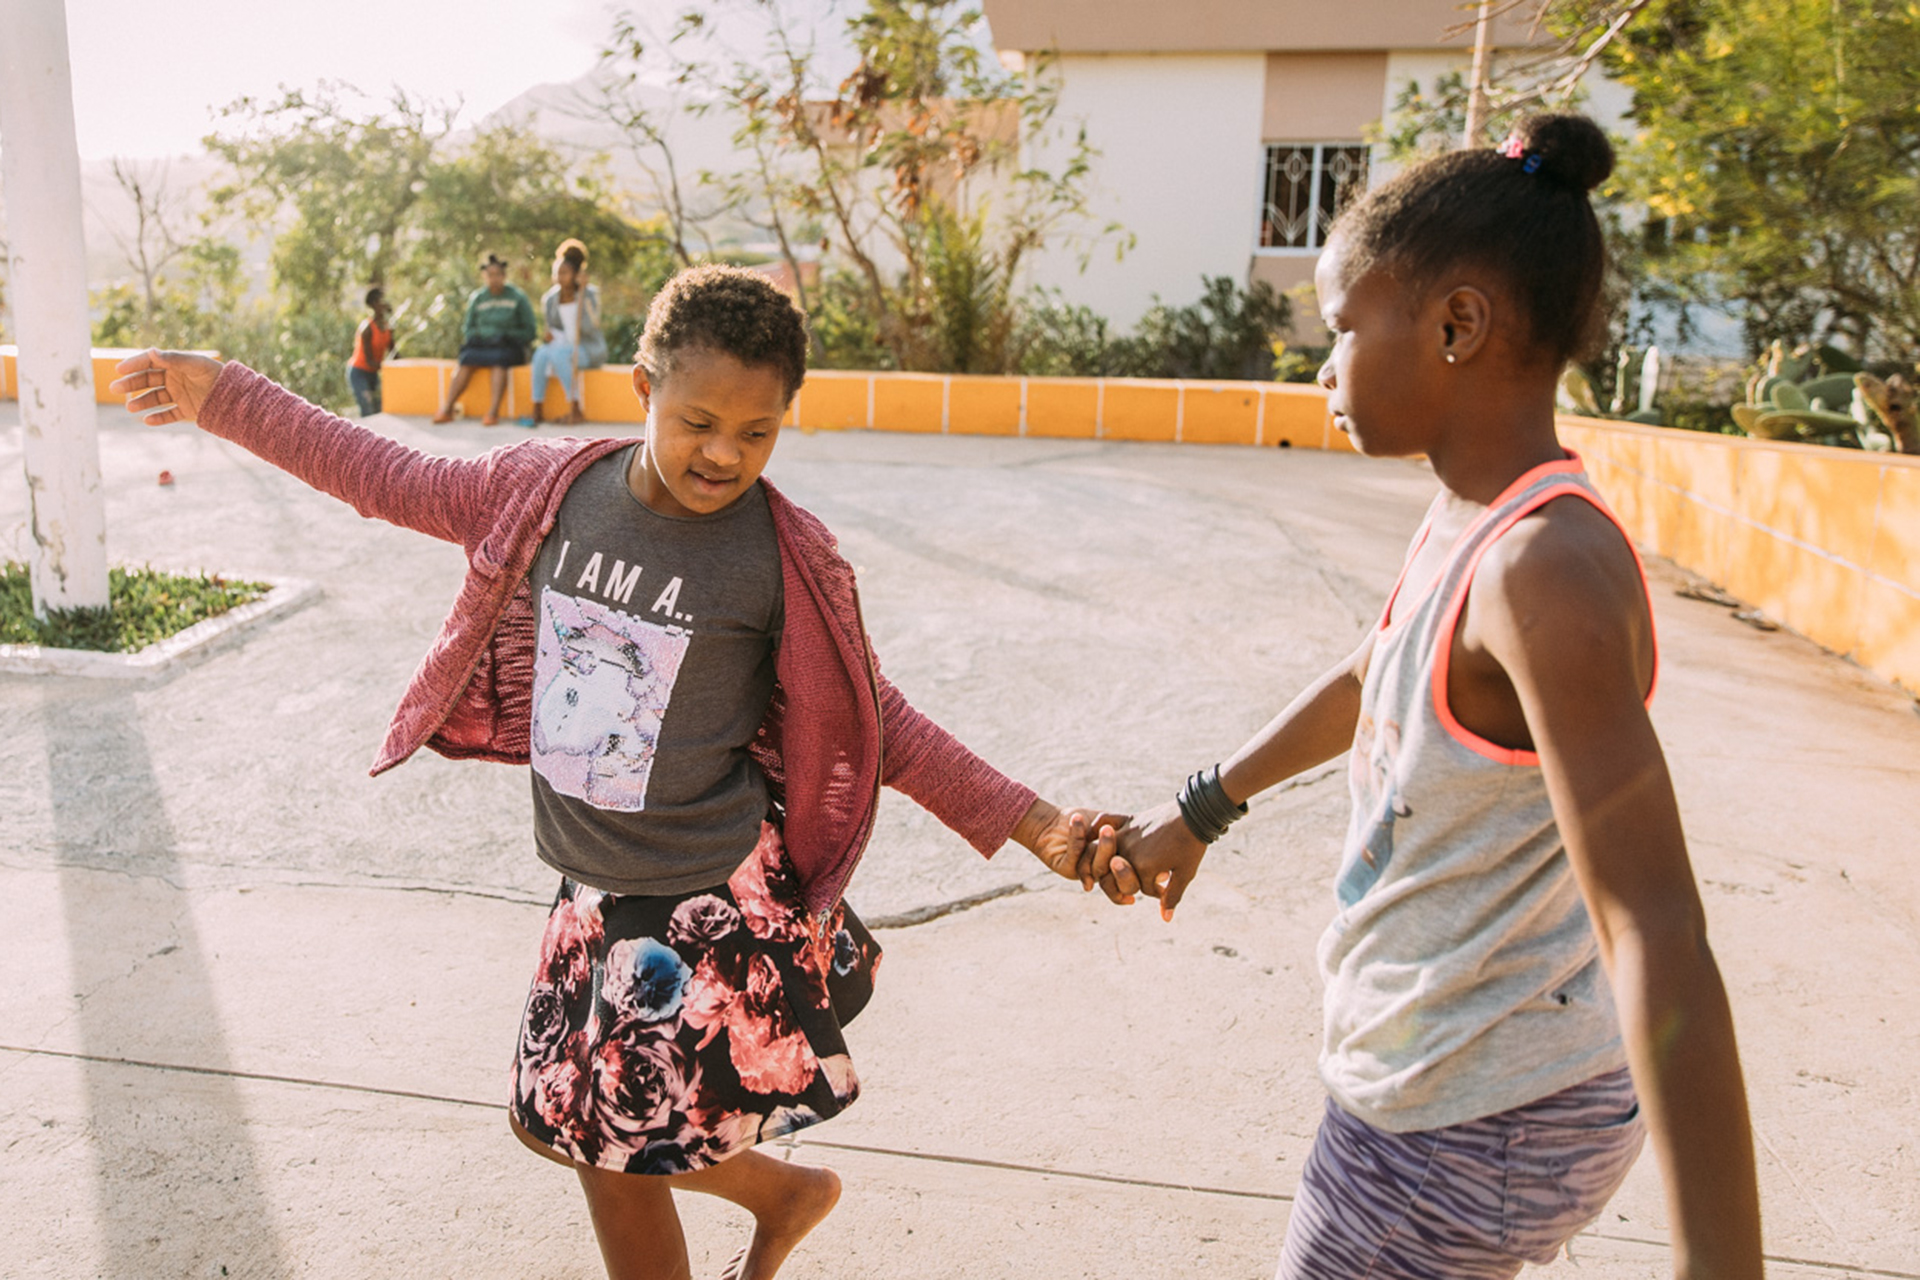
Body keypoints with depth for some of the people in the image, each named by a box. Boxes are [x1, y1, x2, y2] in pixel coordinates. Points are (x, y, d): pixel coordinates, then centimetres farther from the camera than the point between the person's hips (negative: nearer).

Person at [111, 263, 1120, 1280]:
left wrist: (1028, 822, -8)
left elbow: (874, 721, -5)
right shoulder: (552, 490, -4)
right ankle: (784, 1193, 41)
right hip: (594, 890, 6)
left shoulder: (786, 558, -15)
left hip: (708, 899, -6)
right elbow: (394, 482, 10)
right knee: (563, 1121, 19)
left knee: (616, 1149, 5)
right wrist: (228, 397, 13)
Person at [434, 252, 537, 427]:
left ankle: (493, 412, -46)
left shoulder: (517, 297, 4)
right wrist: (474, 336, -4)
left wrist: (507, 336, -12)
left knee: (498, 360, -36)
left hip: (509, 347, -3)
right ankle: (447, 409, -35)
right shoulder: (477, 298, 13)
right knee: (467, 360, -28)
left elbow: (529, 331, 2)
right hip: (481, 343, 3)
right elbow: (468, 327, 19)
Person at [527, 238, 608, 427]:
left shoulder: (589, 294, -9)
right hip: (565, 347, 4)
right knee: (541, 352, -27)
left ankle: (576, 410, -27)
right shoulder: (550, 299, 5)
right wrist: (550, 335, -12)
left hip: (591, 349, -4)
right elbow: (552, 329, 14)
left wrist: (582, 292, -23)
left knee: (559, 353, -32)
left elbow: (589, 328, -24)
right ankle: (536, 410, -24)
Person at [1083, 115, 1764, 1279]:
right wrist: (1199, 812, 26)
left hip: (1474, 1128, -8)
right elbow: (1371, 679, 17)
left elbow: (1660, 939, -32)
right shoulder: (1472, 519, 0)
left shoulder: (1547, 568, -27)